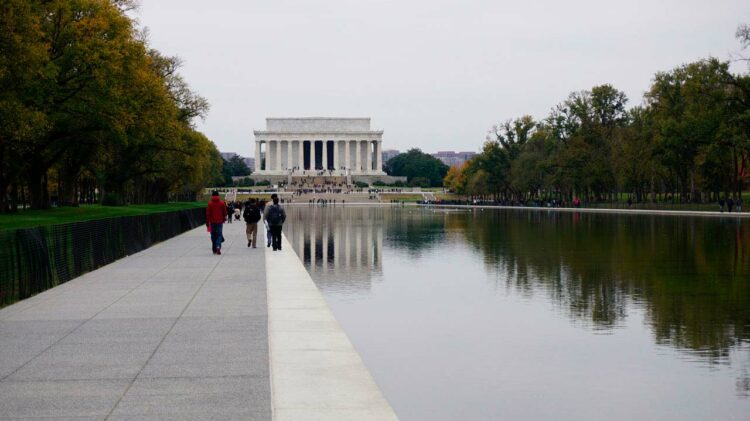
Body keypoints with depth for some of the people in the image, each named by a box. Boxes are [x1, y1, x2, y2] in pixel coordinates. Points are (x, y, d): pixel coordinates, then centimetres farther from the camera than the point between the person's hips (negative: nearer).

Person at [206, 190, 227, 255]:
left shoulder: (210, 203, -5)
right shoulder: (222, 203, 0)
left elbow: (208, 214, -5)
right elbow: (224, 212, 7)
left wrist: (207, 222, 0)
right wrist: (224, 219, 23)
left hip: (212, 222, 0)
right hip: (220, 221, 0)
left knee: (213, 236, 10)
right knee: (219, 235, 1)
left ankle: (214, 250, 14)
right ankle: (218, 246, -23)